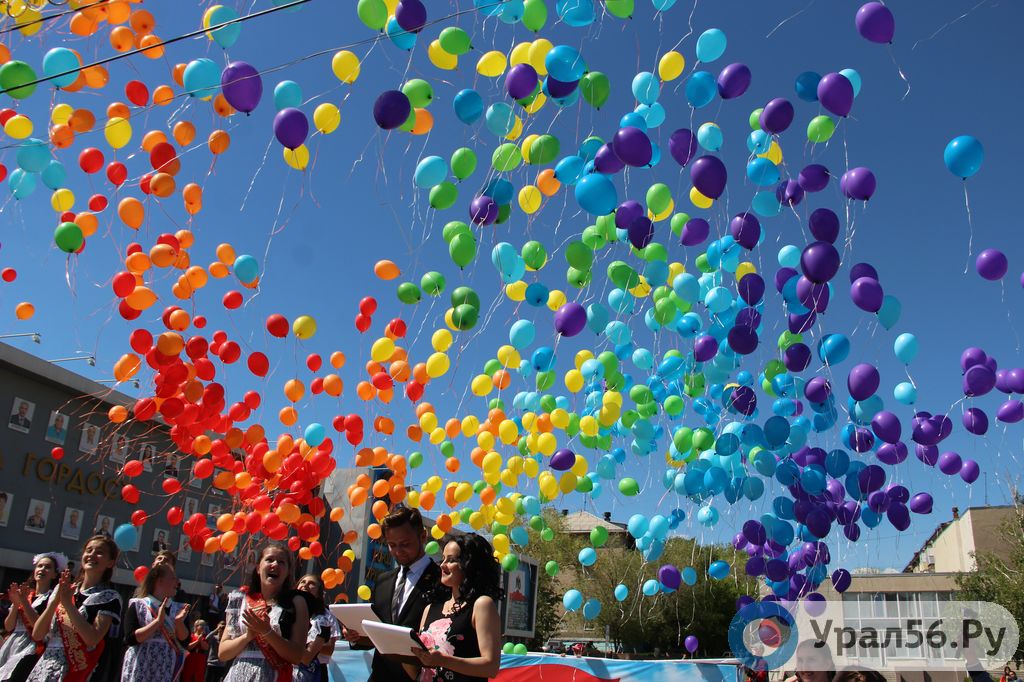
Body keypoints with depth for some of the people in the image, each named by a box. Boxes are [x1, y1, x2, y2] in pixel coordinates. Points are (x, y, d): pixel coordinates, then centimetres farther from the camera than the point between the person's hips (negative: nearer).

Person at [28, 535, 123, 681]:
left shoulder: (110, 597, -5)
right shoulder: (62, 589, 9)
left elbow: (92, 639, -18)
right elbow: (37, 635, 3)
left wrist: (68, 603, -16)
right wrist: (55, 600, -10)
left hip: (77, 670, -4)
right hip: (45, 667, 4)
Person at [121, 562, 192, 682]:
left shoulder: (179, 609, 8)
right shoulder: (138, 605, -3)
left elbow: (185, 641, 3)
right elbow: (130, 639, -13)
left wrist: (179, 622, -14)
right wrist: (158, 621, -20)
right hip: (140, 671, -3)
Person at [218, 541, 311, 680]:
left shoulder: (296, 602, -3)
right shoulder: (240, 600, 3)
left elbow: (297, 656, -9)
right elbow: (222, 653, 3)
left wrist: (266, 632, -18)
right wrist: (248, 635, -13)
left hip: (275, 676, -2)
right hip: (237, 675, 2)